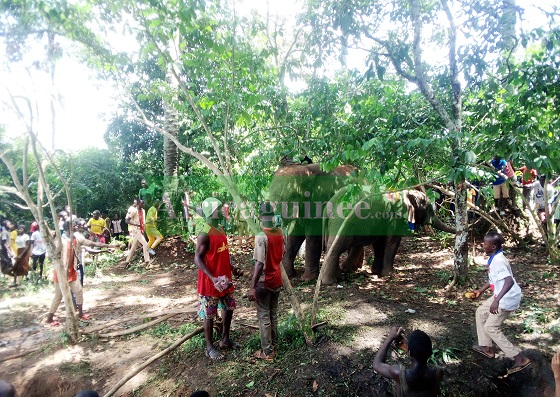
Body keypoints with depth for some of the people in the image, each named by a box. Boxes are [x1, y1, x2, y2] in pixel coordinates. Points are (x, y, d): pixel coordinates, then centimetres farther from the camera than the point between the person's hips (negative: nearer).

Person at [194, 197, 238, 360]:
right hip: (211, 282, -9)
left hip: (226, 279, 9)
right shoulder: (205, 234, -20)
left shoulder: (221, 228, 6)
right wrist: (213, 278, -28)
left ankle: (225, 340, 35)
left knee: (228, 308, 18)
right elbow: (198, 258, -21)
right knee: (209, 315, 6)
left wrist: (231, 267, 17)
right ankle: (210, 347, 21)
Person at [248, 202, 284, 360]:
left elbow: (259, 263, -25)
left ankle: (267, 352, 15)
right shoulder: (279, 233, 0)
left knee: (264, 317, 5)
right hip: (277, 281, 7)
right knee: (273, 314, 18)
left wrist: (252, 287, -22)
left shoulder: (261, 237, -22)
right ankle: (274, 347, 28)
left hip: (264, 283, -7)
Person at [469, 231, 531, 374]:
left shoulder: (498, 261, -26)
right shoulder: (493, 258, 5)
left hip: (507, 298, -10)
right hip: (501, 297, 10)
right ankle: (486, 348, 28)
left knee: (490, 328, -1)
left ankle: (519, 358, 4)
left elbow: (509, 281, -38)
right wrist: (480, 290, 27)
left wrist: (496, 300, -44)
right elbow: (493, 278, 20)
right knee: (480, 312, 20)